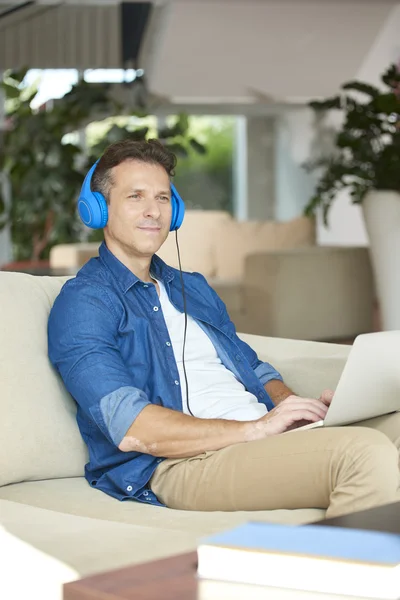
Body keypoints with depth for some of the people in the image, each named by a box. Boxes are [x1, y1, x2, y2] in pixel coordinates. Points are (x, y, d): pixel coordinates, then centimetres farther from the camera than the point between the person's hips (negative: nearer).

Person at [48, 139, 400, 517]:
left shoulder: (193, 288, 28)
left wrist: (302, 407, 4)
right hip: (181, 461, -8)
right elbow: (131, 429, -13)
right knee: (368, 453, -30)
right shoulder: (82, 302, 0)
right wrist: (255, 429, -18)